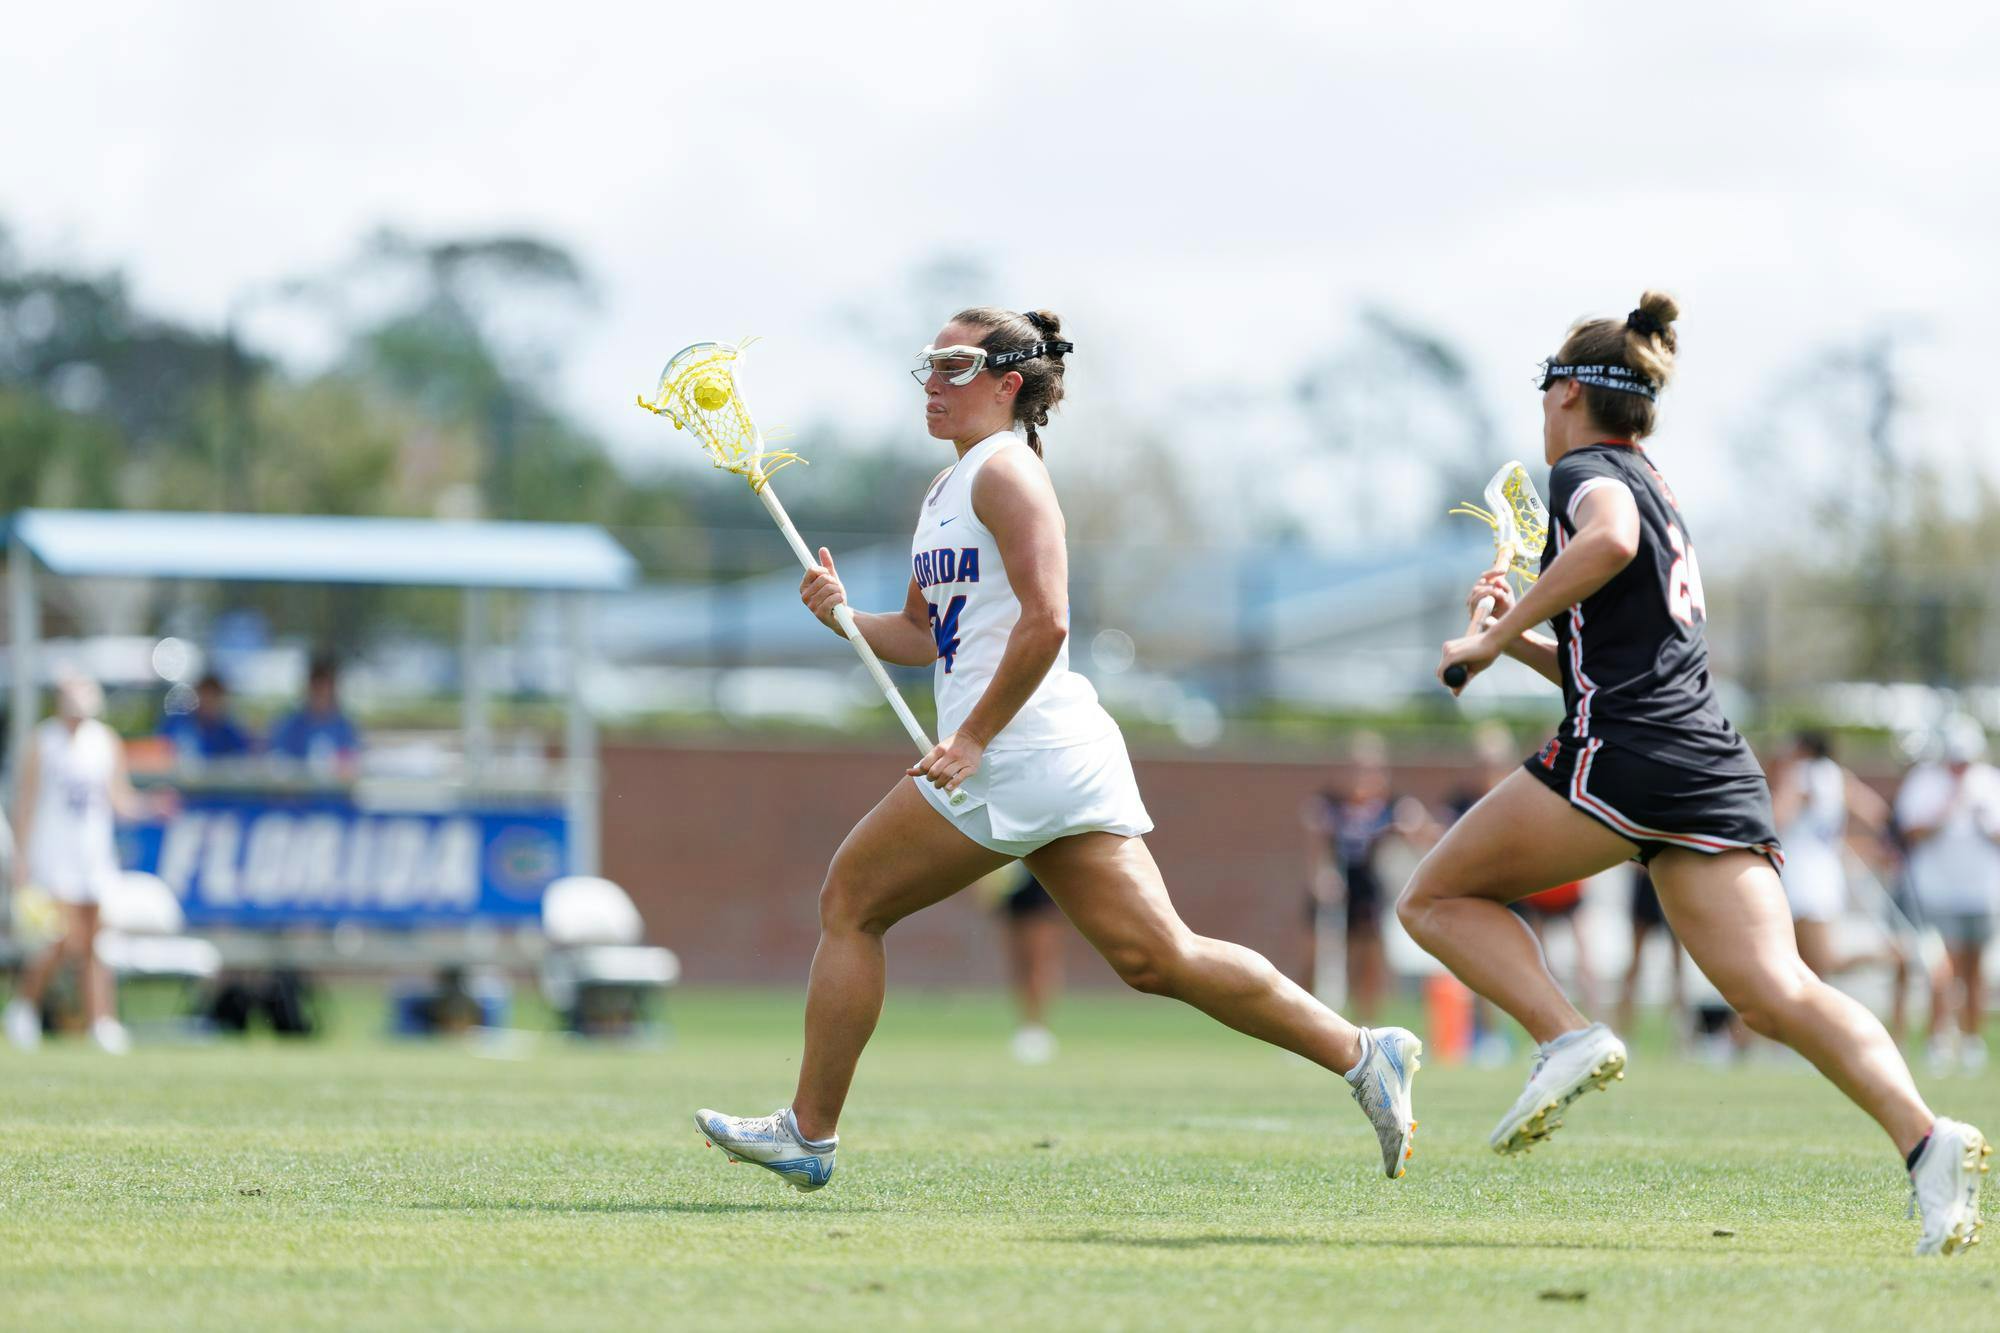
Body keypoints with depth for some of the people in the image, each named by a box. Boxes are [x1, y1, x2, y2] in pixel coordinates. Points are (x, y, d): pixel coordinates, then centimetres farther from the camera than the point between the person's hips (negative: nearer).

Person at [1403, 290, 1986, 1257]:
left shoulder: (1586, 472, 3)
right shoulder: (1655, 490, 30)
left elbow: (1608, 541, -22)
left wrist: (1494, 639, -14)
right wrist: (1520, 634, 30)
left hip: (1620, 755, -8)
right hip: (1715, 770, 8)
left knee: (1437, 898, 9)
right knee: (1775, 993, -7)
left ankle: (1567, 1037, -13)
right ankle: (1923, 1137, -29)